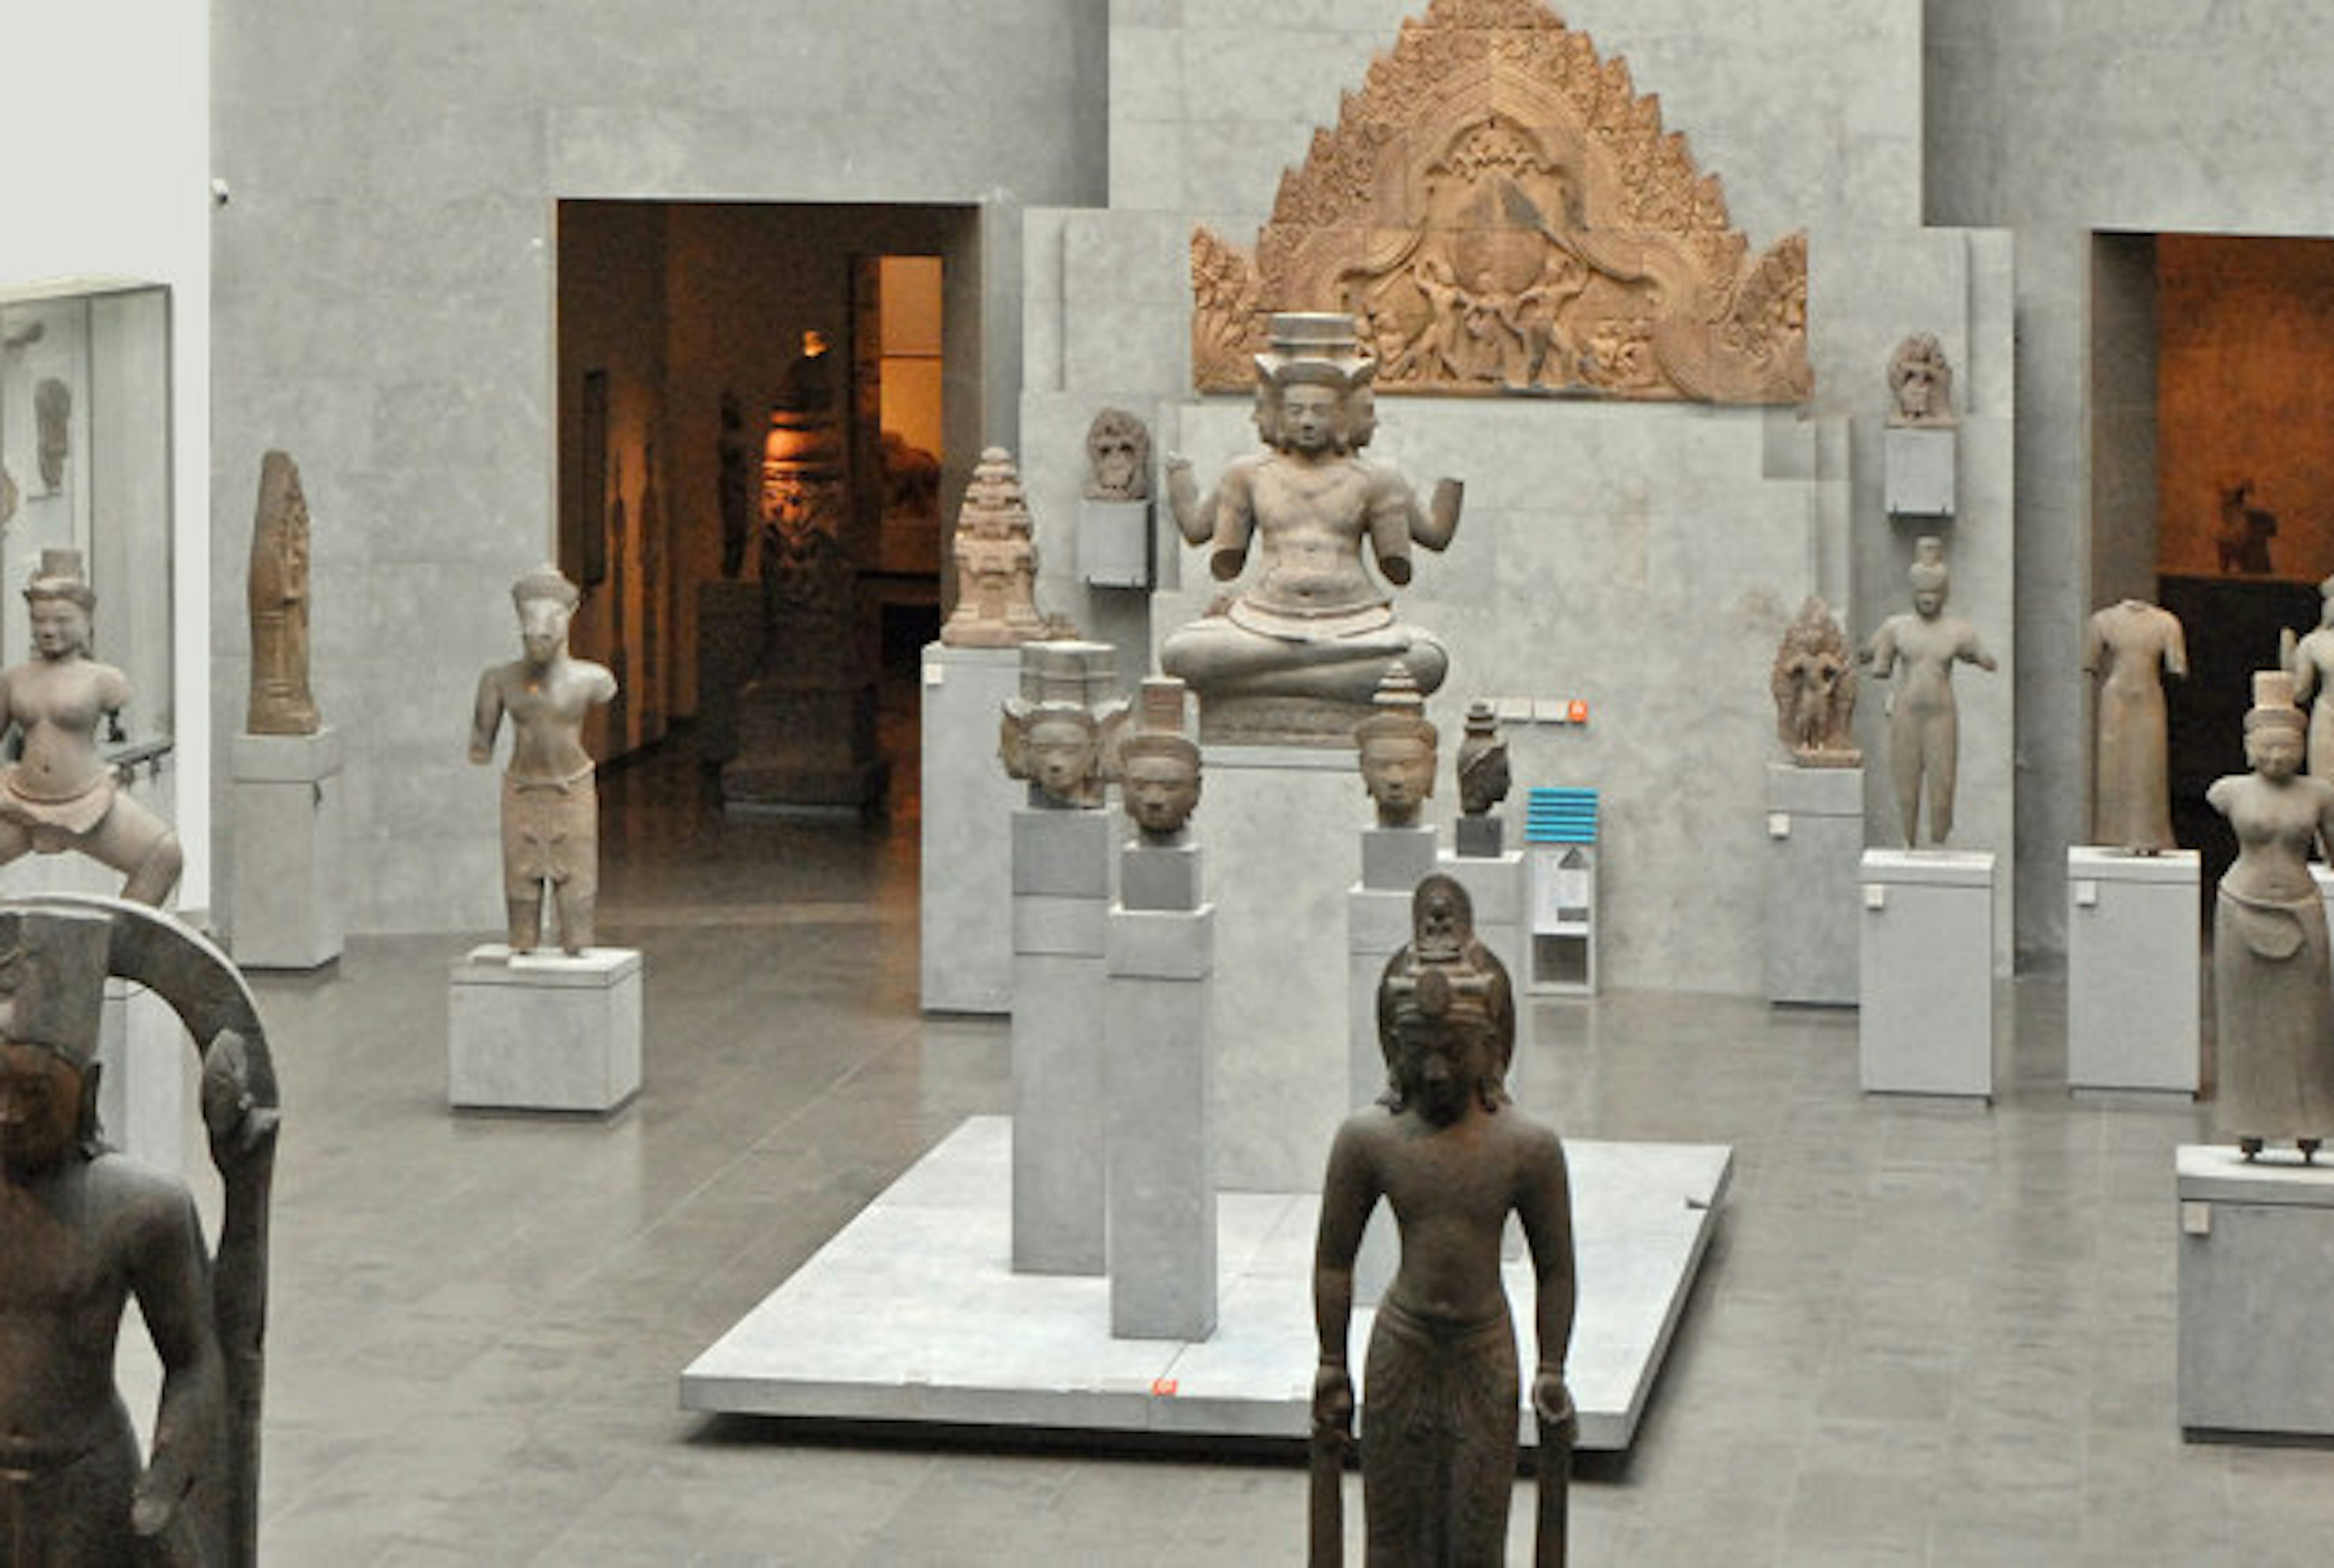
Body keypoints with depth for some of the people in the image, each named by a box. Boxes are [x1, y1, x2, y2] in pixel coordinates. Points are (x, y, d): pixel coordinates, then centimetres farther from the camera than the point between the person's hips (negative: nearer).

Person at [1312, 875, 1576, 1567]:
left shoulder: (1529, 1147, -11)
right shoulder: (1368, 1138, -9)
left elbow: (1555, 1269, -1)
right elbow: (1334, 1259, 2)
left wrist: (1551, 1371, 1)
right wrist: (1332, 1365, 4)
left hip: (1485, 1353, -1)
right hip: (1401, 1348, 1)